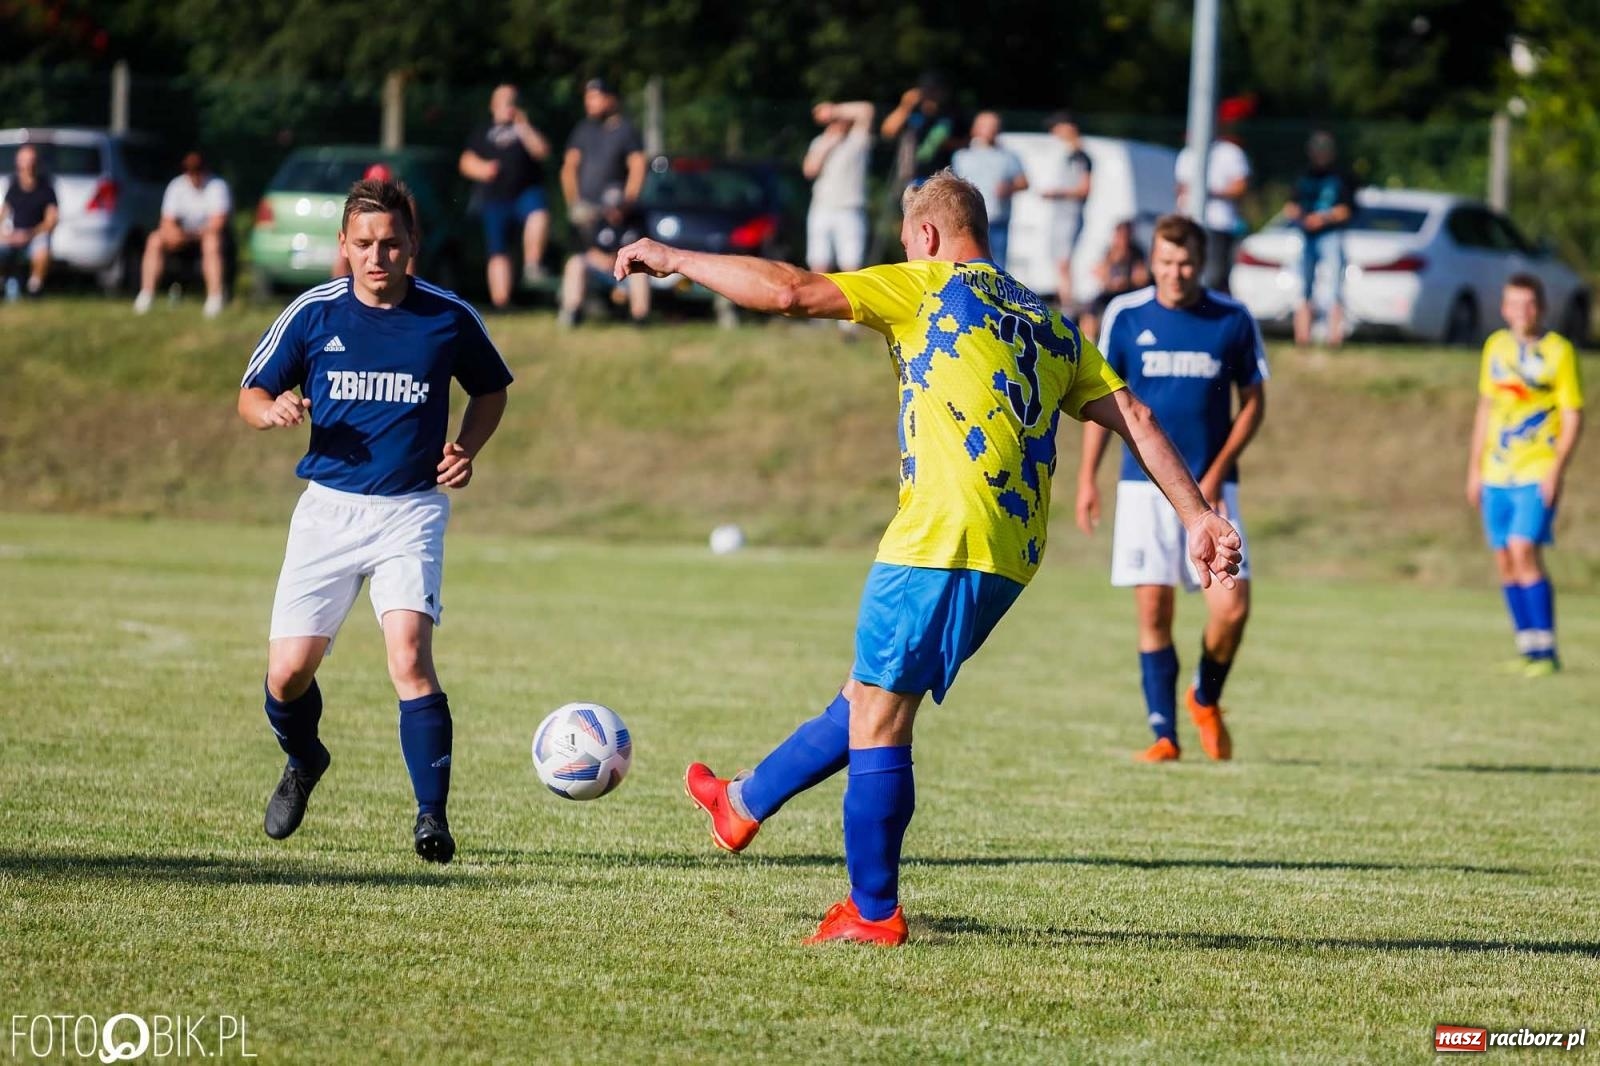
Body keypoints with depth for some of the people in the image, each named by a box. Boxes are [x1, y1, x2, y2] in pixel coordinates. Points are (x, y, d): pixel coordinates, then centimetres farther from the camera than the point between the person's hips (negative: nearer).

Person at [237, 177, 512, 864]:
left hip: (411, 510, -2)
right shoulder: (313, 313, -1)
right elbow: (251, 395, 8)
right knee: (288, 671, -1)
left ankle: (432, 817, -17)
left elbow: (490, 390, 16)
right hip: (328, 506, 2)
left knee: (409, 652, -22)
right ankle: (302, 762, 33)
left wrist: (466, 448, -2)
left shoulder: (449, 318, -1)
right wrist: (275, 409, -16)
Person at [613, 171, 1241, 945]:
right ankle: (744, 803, 37)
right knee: (872, 695, 21)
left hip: (940, 544, -8)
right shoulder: (1048, 323, 20)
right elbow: (1132, 416, 13)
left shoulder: (925, 287, 1)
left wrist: (671, 259, 3)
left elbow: (788, 291, -7)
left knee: (877, 716, 0)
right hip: (1013, 556, 8)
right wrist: (1198, 516, 10)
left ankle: (873, 913, 1)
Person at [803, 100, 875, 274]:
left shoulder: (857, 139, 1)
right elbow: (809, 170, 3)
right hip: (821, 211, 4)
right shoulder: (820, 142, 15)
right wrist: (826, 146, -3)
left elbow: (865, 110, -13)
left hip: (849, 212, -4)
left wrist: (833, 111, -11)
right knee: (819, 267, 2)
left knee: (851, 266, -12)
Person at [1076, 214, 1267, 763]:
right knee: (1153, 610, -3)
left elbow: (1253, 400, 5)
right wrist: (1087, 478, 2)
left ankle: (1206, 699, 18)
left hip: (1211, 488, 0)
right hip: (1144, 485, 0)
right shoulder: (1125, 316, -1)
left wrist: (1217, 472, -6)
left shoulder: (1233, 320, -2)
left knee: (1231, 608, -10)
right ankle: (1163, 733, 6)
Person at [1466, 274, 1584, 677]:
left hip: (1537, 473, -6)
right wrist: (1475, 469, 15)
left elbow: (1573, 416, -7)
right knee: (1505, 560, 5)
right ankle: (1528, 648, 14)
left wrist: (1557, 471, -16)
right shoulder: (1496, 346, 10)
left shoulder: (1558, 351, -6)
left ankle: (1546, 651, -12)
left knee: (1524, 551, -17)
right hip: (1497, 473, 6)